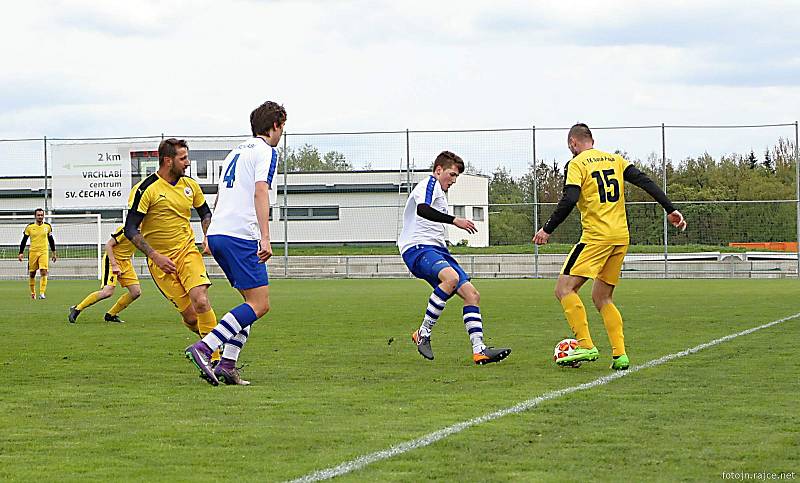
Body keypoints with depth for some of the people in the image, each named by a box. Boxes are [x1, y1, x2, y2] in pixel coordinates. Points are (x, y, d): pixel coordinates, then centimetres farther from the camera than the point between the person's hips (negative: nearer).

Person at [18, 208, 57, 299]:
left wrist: (54, 253, 15)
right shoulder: (29, 227, -2)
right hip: (32, 252, 0)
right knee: (32, 274, 6)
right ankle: (33, 292, 23)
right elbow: (24, 240, 4)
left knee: (43, 272, -15)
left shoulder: (47, 226, 3)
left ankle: (42, 293, -17)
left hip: (44, 252, 0)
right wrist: (21, 253, -2)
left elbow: (51, 240, 15)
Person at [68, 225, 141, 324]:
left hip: (126, 263, 8)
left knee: (136, 292, -3)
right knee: (107, 292, -23)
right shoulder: (125, 230, -23)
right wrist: (114, 265, -24)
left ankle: (111, 315, 9)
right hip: (112, 260, -8)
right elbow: (108, 245, -19)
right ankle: (77, 309, -9)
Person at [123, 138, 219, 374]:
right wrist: (155, 256, -18)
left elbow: (205, 213, 24)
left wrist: (207, 236, 4)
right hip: (161, 261, -3)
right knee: (190, 315, -9)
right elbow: (130, 230, -11)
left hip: (188, 251, 3)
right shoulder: (146, 189, -11)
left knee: (201, 301, -20)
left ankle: (214, 359, -15)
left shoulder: (190, 185, 6)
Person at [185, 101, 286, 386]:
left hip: (218, 233, 9)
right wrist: (265, 238, -25)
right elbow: (260, 192, -17)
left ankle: (226, 365, 2)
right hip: (241, 235, -9)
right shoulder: (266, 151, -2)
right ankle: (203, 348, -20)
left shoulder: (237, 152, 24)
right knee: (259, 304, -9)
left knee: (253, 301, 13)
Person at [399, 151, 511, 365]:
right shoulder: (429, 183, -4)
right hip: (417, 248, -11)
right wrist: (454, 220, -29)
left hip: (435, 249, 11)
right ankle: (423, 334, -26)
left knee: (472, 294, -1)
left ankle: (479, 350, -7)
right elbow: (422, 209, -26)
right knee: (451, 277, -37)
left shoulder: (440, 192, 29)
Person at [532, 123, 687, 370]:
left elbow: (569, 200, -14)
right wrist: (670, 209, 8)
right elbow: (645, 182, 9)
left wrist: (547, 229, -8)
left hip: (597, 236, -7)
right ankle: (619, 354, 2)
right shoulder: (615, 160, 17)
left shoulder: (577, 164, -1)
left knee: (564, 289, -5)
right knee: (602, 298, 14)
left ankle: (586, 346, -16)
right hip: (621, 238, 7)